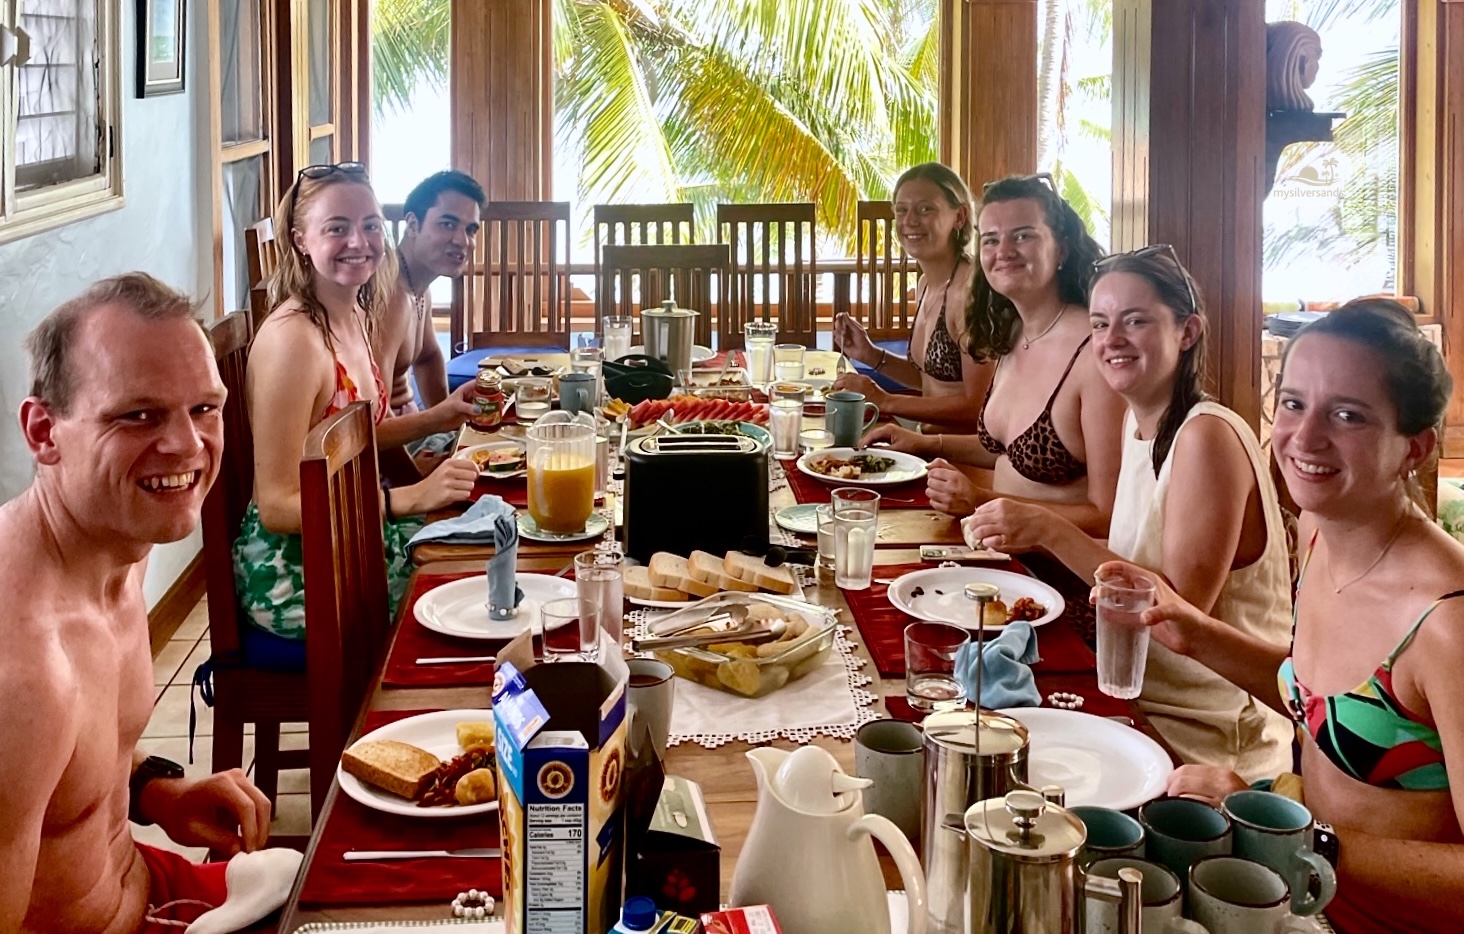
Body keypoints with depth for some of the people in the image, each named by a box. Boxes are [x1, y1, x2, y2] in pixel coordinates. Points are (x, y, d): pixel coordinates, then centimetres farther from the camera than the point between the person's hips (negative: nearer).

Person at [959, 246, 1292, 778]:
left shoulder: (1207, 436, -19)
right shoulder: (1138, 421, 8)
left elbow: (1182, 604, -23)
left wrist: (1052, 531, -24)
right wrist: (1034, 537, -3)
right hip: (1142, 702, 7)